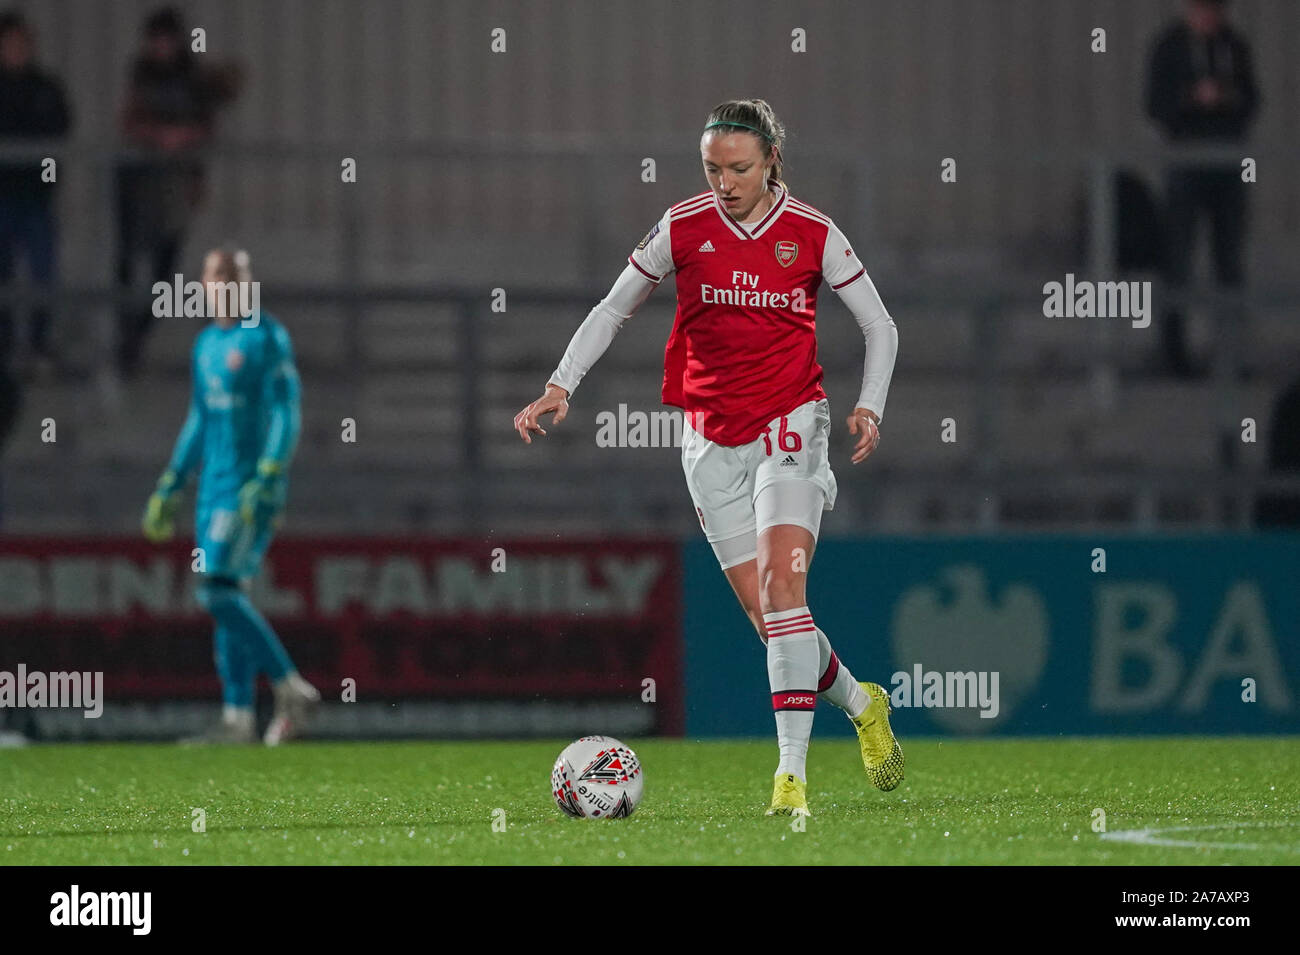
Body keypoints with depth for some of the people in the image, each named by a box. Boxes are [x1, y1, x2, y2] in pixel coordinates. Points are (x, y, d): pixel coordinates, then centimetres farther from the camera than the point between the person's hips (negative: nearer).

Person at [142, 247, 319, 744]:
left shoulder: (267, 338, -8)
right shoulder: (206, 344, 17)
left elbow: (286, 414, -13)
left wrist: (266, 479, -21)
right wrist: (170, 484, 22)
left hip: (253, 486, -8)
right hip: (214, 488, 8)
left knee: (219, 591, -16)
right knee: (225, 598, 5)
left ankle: (292, 689, -8)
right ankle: (238, 718, 6)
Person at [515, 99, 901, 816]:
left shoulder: (812, 235, -3)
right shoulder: (682, 228, -1)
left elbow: (880, 327, 6)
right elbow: (612, 310, 8)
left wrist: (869, 407, -9)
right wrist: (561, 386, -4)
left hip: (789, 430, -2)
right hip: (712, 440, 2)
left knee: (780, 586, -20)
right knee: (765, 613, 1)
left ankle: (792, 770, -20)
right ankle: (860, 704, 28)